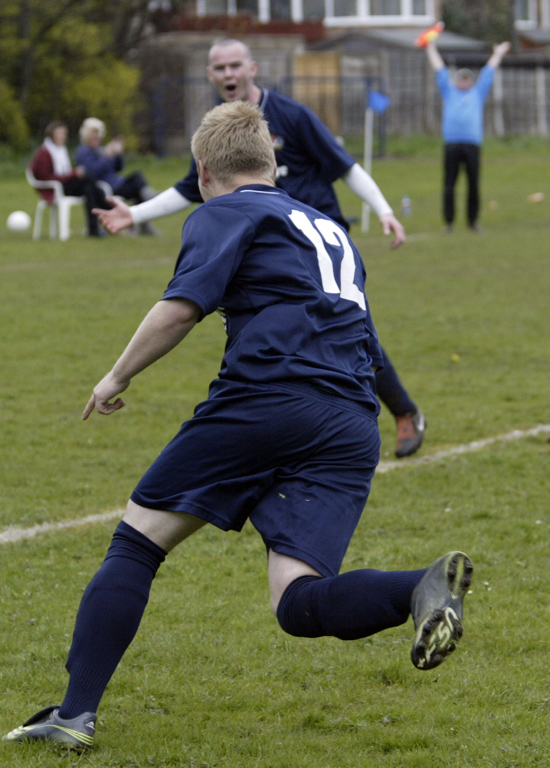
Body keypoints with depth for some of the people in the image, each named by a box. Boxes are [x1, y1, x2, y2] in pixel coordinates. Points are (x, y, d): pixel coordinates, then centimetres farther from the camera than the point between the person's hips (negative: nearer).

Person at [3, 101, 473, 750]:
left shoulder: (224, 215, 9)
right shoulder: (328, 229, 30)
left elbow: (181, 308, -6)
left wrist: (117, 378, 7)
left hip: (264, 400, -5)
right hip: (353, 427, 6)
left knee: (137, 540, 8)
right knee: (299, 604, -4)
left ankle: (76, 712, 1)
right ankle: (425, 586, -32)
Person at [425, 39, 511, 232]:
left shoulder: (477, 93, 22)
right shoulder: (449, 92, 21)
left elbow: (489, 71, 32)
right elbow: (439, 69, 28)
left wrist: (498, 54, 42)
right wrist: (431, 50, 34)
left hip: (472, 144, 1)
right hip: (452, 143, -1)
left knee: (474, 185, -1)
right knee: (449, 185, -4)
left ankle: (473, 220, 7)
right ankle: (449, 221, 0)